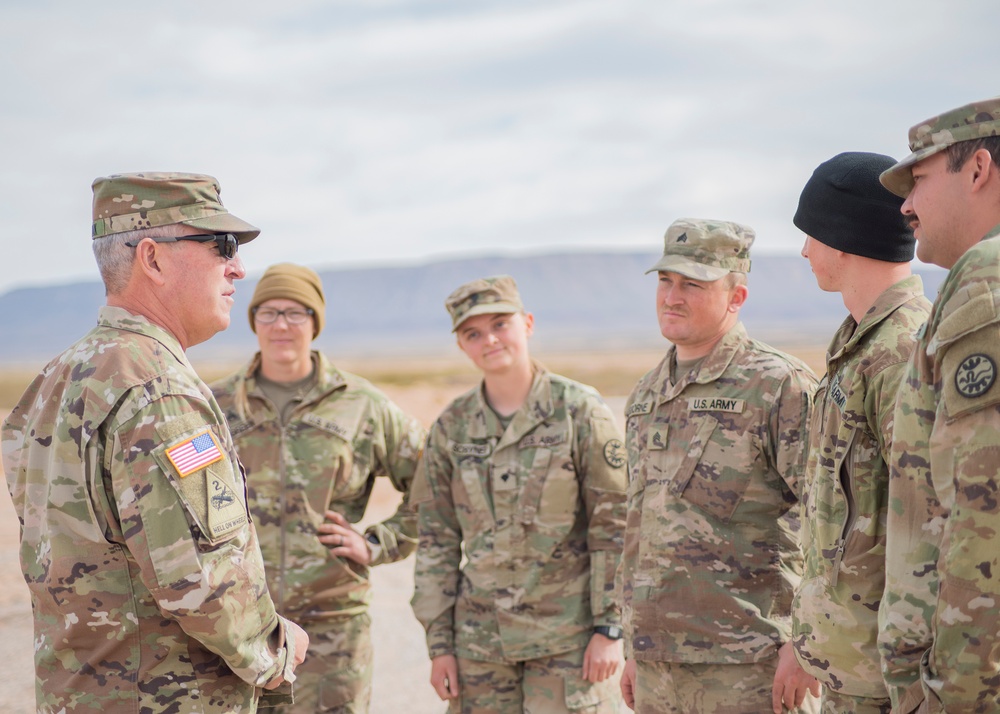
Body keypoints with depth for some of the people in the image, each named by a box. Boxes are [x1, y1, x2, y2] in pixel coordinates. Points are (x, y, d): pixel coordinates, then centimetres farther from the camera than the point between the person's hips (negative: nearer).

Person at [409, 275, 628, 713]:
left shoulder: (579, 411, -5)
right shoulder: (451, 427, 5)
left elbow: (615, 525, -5)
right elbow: (437, 541, 9)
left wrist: (609, 629, -9)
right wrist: (439, 642, 6)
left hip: (568, 636, -3)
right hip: (480, 638, 3)